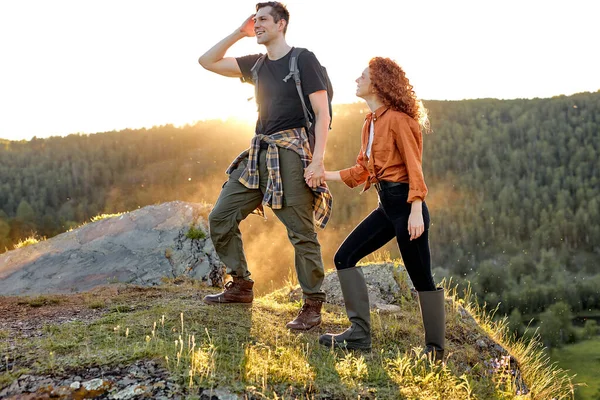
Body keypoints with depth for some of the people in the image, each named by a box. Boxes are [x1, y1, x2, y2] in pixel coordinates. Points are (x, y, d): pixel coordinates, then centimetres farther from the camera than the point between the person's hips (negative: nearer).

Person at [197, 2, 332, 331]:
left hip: (291, 152, -7)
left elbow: (322, 113, -8)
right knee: (220, 217, 6)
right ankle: (241, 285, 17)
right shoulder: (256, 65, 16)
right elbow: (207, 61, 18)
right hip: (259, 153, 7)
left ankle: (312, 305, 4)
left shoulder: (303, 59, -3)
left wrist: (317, 160, -18)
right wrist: (239, 33, 12)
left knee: (301, 233, -6)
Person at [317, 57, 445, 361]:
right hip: (386, 206, 10)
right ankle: (360, 333, 8)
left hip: (405, 204, -9)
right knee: (344, 257, 5)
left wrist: (416, 212, -22)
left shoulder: (397, 119, -11)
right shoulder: (370, 123, 15)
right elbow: (362, 170, 19)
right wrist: (326, 175, 16)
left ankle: (435, 350, 10)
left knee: (422, 278, -2)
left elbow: (414, 168, -15)